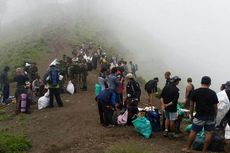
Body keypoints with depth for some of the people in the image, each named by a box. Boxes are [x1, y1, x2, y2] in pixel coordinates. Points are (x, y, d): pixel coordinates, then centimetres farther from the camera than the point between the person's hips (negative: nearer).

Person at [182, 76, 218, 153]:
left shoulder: (195, 92, -4)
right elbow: (215, 107, 0)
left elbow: (191, 105, 1)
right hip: (210, 116, 0)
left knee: (193, 132, 8)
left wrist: (191, 115, 11)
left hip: (199, 116, 0)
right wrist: (214, 116, 13)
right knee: (208, 133, 8)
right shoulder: (213, 93, -4)